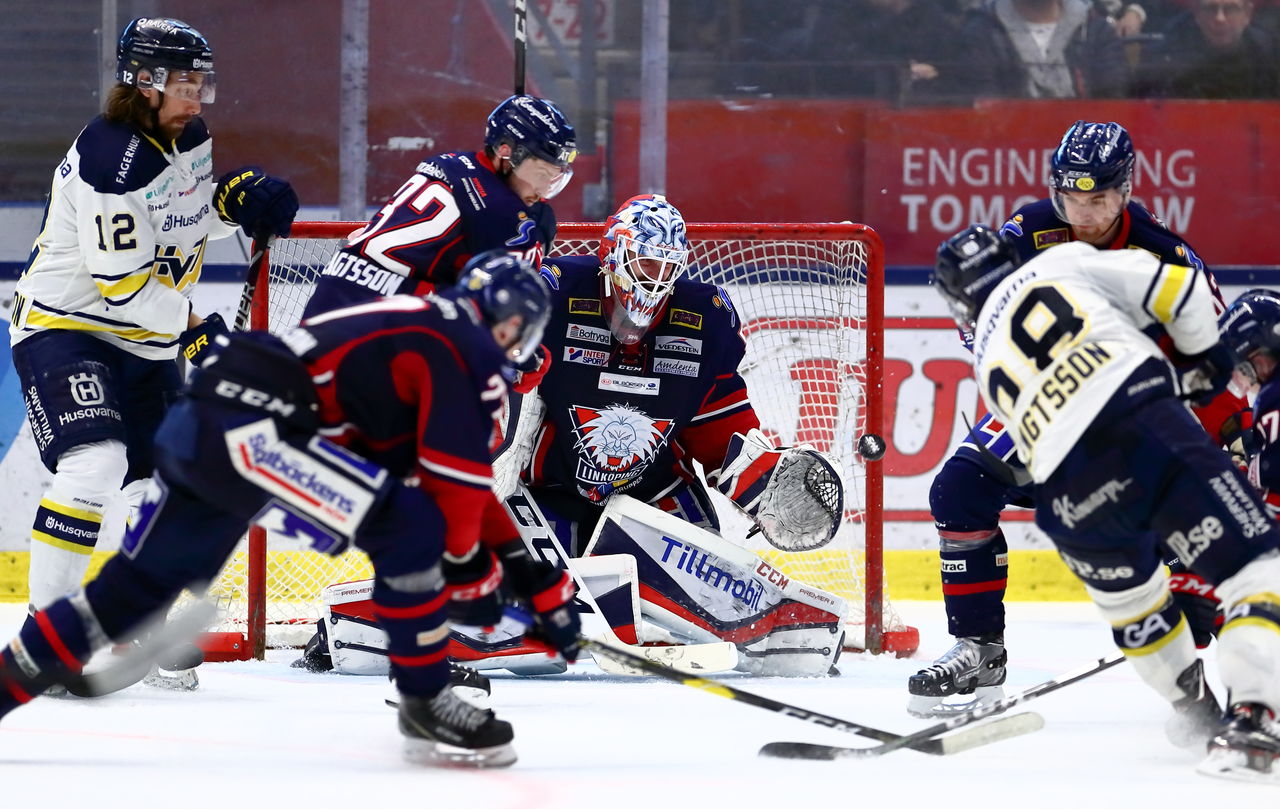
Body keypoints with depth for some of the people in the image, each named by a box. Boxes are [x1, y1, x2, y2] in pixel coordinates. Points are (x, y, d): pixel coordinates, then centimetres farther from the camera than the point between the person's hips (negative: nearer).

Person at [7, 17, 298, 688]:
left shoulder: (191, 138, 4)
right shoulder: (111, 159, -24)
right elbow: (121, 282, -26)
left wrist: (237, 199, 0)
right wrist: (194, 332, -22)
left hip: (143, 341, 9)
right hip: (63, 326, -9)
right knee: (93, 464, -25)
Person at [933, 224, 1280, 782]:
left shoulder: (987, 362, 32)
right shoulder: (1063, 263, 22)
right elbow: (1174, 285, 12)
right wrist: (1204, 356, 30)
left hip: (1071, 500, 4)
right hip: (1145, 427, -4)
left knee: (1126, 591, 34)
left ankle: (1197, 713, 44)